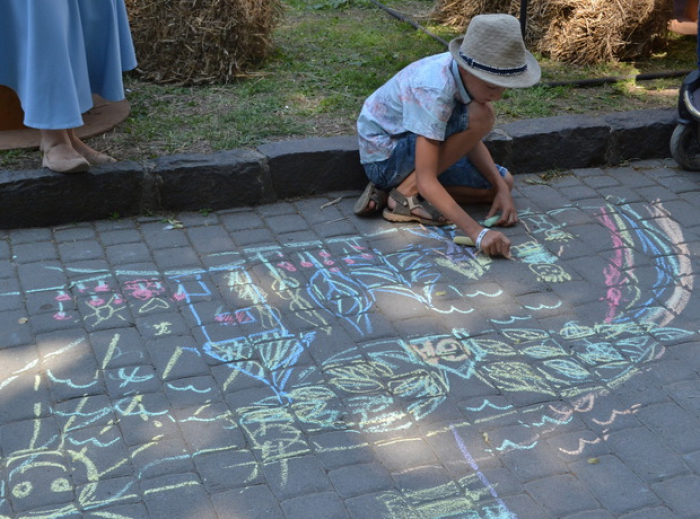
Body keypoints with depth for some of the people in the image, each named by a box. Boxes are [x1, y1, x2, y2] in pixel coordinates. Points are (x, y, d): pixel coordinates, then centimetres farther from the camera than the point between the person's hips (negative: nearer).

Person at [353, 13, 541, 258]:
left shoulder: (468, 72, -10)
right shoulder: (434, 91, -34)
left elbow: (470, 140, 0)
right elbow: (427, 181, -35)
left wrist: (501, 187, -14)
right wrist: (478, 233, -41)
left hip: (412, 148, 9)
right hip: (385, 157, -9)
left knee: (503, 182, 5)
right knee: (480, 117, -26)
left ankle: (390, 190, 1)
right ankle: (406, 193, -13)